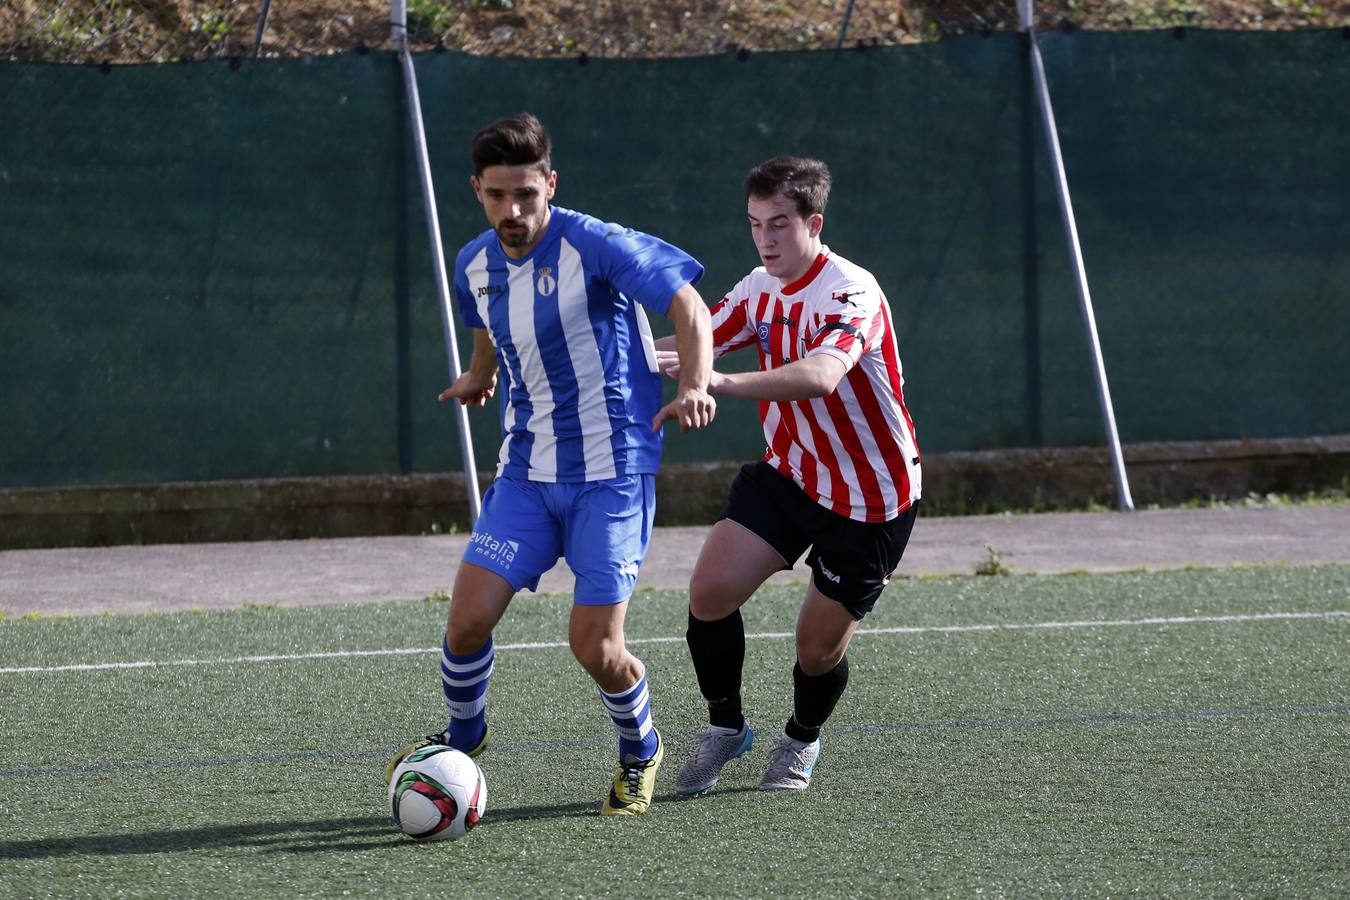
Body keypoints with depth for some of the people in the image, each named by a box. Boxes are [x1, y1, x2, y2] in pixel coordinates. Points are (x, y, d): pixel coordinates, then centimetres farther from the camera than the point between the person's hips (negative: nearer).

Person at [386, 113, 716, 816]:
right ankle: (462, 738, 23)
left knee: (595, 648, -10)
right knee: (468, 619, -7)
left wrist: (695, 386, -34)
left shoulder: (595, 247, -16)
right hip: (526, 471, 5)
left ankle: (639, 750, 22)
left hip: (612, 473, -5)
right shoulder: (475, 265, 4)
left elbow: (687, 304, -17)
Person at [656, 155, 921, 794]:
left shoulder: (851, 292, -26)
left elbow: (820, 376, -44)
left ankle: (802, 740, 34)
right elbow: (696, 346, 6)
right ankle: (725, 726, 12)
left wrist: (721, 383, -57)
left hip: (870, 500, -6)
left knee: (819, 647, 1)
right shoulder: (759, 290, -1)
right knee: (710, 591, -12)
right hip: (786, 474, 6)